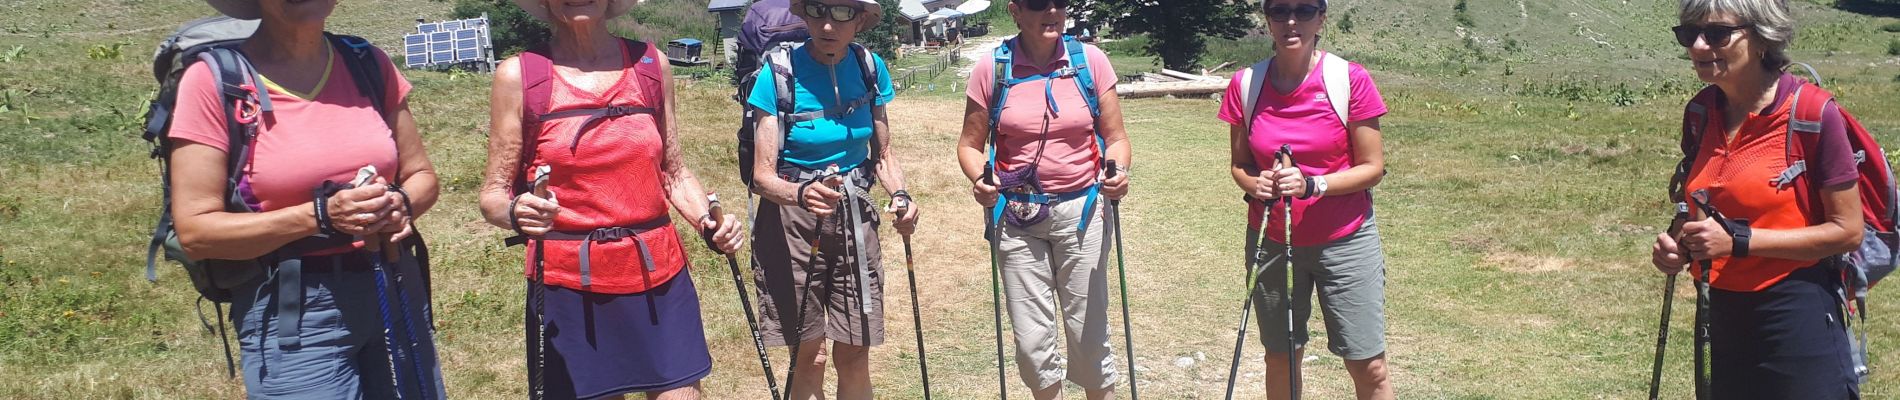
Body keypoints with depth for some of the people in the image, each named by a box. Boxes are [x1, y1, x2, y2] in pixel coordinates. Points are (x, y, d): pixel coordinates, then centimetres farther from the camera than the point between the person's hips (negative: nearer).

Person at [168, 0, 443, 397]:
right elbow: (195, 230, -11)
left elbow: (421, 175, 10)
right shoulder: (215, 79, -9)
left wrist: (400, 204, -12)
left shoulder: (368, 64, 2)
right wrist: (320, 216, -21)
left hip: (396, 293, 4)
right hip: (292, 313, -4)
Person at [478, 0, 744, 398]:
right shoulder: (518, 75, -3)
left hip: (659, 274, 2)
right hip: (567, 287, -2)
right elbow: (494, 194, -1)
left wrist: (709, 223, -6)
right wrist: (515, 212, -23)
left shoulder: (651, 64, 5)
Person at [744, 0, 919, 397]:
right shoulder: (779, 73, -14)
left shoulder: (870, 68, -2)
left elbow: (882, 155, 7)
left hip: (854, 217, 3)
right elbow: (763, 175, -16)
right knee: (809, 357, 0)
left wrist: (901, 195, -13)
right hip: (791, 220, -3)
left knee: (854, 356, 6)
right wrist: (801, 194, -37)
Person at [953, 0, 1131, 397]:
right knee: (1032, 339, 5)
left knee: (1088, 332, 3)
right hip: (1017, 216, 0)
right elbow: (970, 144, 2)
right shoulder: (991, 69, -3)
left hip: (1081, 211, 0)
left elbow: (1115, 136, 3)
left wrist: (1119, 171, -18)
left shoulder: (1091, 60, -2)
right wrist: (979, 179, -18)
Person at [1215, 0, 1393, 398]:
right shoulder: (1246, 84, -3)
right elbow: (1240, 164, 6)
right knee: (1280, 358, 12)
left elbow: (1372, 167, -8)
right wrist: (1254, 183, -17)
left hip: (1344, 240, -2)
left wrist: (1311, 185, -23)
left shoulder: (1350, 80, -11)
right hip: (1272, 242, 2)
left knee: (1369, 367, 0)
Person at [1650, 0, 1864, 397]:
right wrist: (1680, 244, -3)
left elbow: (1847, 230, -13)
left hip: (1797, 318, -6)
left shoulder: (1813, 113, -15)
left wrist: (1739, 241, -20)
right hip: (1721, 317, 6)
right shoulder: (1701, 113, 2)